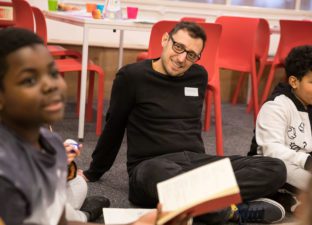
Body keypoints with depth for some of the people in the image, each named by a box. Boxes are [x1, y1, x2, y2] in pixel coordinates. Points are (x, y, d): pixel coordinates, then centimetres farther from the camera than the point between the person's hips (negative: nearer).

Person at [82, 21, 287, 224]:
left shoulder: (199, 76, 12)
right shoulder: (132, 76, -2)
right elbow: (114, 128, 9)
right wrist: (93, 173, 18)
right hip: (151, 166, -5)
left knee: (276, 169, -17)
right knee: (164, 174, -45)